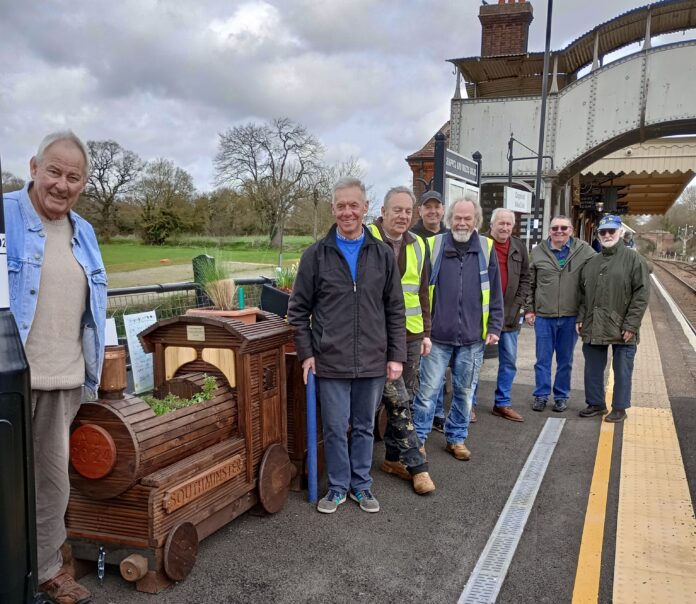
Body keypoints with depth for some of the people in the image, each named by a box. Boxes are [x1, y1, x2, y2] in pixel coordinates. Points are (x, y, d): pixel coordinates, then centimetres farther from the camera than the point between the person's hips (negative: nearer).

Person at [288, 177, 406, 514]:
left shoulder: (383, 255, 3)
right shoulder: (316, 254, -2)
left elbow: (395, 311, 6)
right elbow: (298, 309, 2)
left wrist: (396, 356, 2)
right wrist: (306, 353, -3)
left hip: (372, 361, 2)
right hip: (330, 362, -1)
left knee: (364, 427, 15)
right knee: (335, 429, 8)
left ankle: (361, 485, 32)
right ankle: (338, 487, 27)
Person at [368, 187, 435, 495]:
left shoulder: (416, 245, 11)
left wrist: (426, 332, 14)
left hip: (410, 334, 6)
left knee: (404, 399, 12)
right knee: (397, 400, -6)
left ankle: (394, 457, 25)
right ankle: (416, 464, 4)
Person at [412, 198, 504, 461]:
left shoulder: (486, 248, 5)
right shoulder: (435, 246, 1)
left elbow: (495, 294, 8)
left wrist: (494, 327, 4)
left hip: (473, 338, 2)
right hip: (437, 336, -2)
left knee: (465, 391, 12)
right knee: (428, 390, 1)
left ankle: (457, 438, 28)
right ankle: (417, 438, 15)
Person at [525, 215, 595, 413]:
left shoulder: (585, 251, -1)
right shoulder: (538, 252, 2)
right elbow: (530, 284, 7)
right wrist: (529, 309, 3)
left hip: (570, 315, 0)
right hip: (543, 315, 0)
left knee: (565, 360, 12)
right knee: (543, 359, 7)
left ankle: (561, 396, 25)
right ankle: (541, 395, 19)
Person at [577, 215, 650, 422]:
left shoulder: (634, 259, -4)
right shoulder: (592, 262, 13)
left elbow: (641, 294, -9)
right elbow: (583, 294, 17)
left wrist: (631, 324, -15)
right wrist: (581, 318, 7)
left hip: (621, 329, -5)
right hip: (593, 328, 5)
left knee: (622, 371, 6)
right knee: (593, 369, 12)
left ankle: (619, 408, 19)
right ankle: (595, 403, 27)